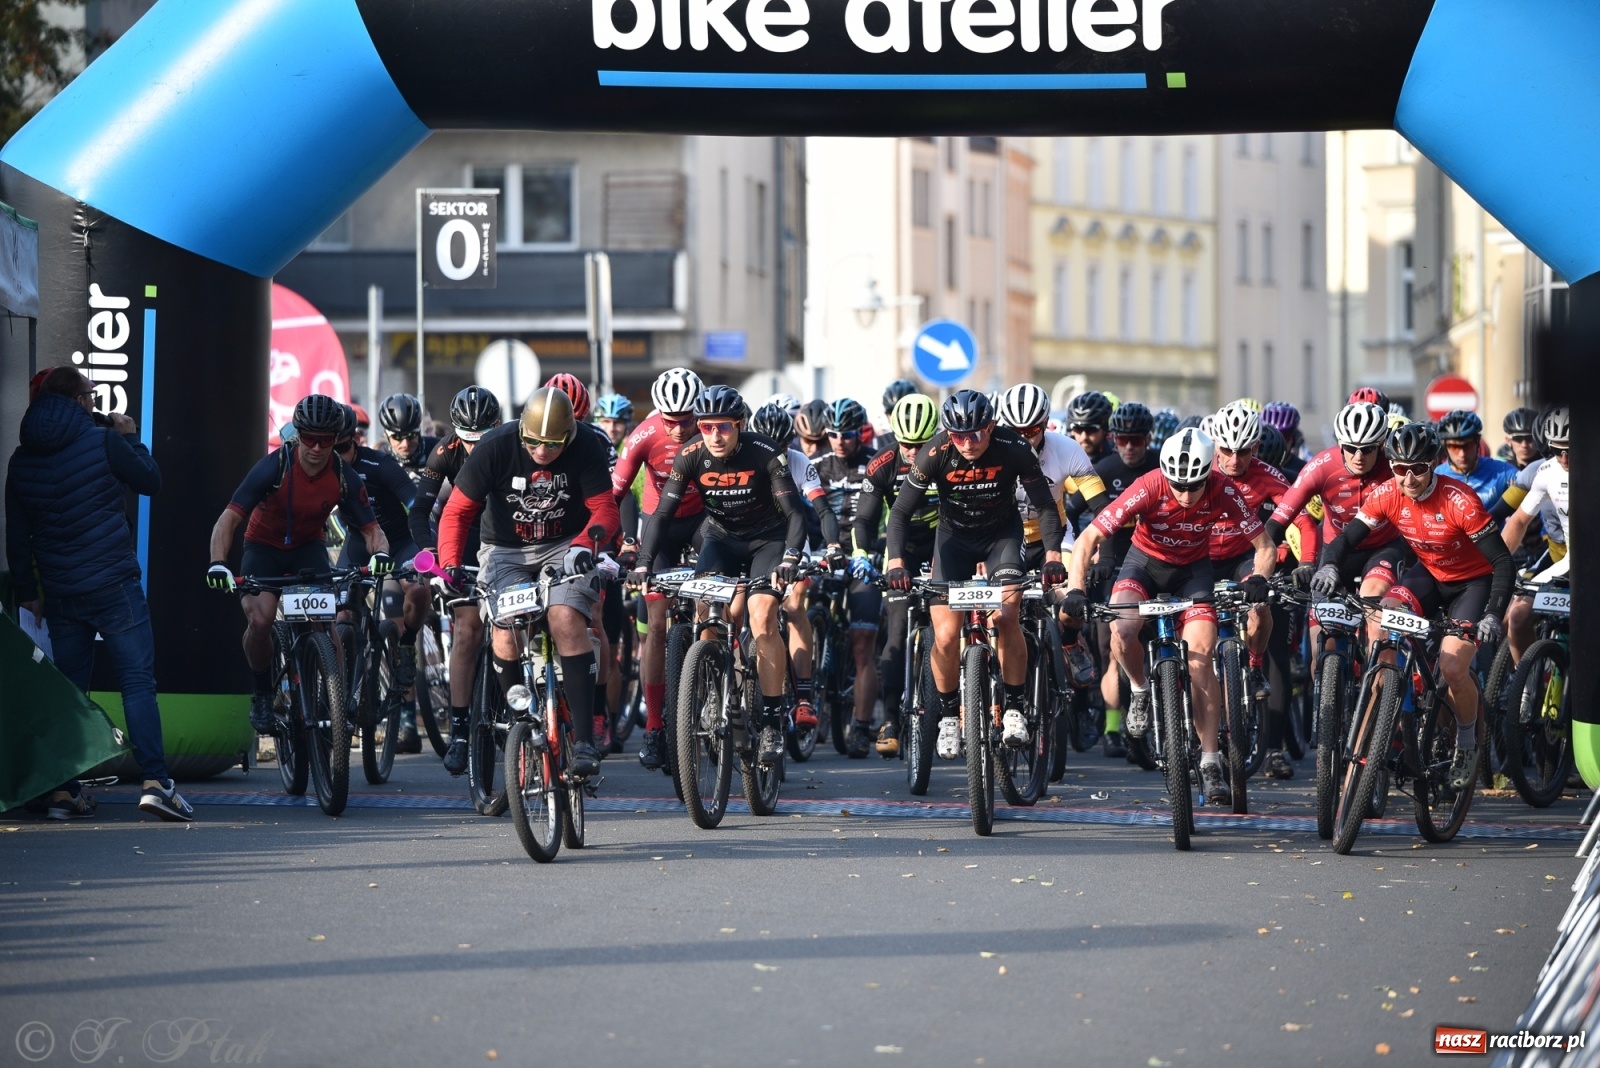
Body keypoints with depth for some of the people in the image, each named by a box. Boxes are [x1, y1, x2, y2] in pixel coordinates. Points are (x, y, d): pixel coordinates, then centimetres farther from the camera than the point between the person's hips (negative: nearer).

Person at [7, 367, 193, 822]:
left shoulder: (21, 460, 8)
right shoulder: (102, 442, -8)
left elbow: (16, 536, 11)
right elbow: (150, 480, 3)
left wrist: (28, 593, 20)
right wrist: (130, 438, 16)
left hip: (59, 593, 5)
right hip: (114, 587, -5)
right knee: (138, 682, -5)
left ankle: (63, 790, 9)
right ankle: (154, 780, -15)